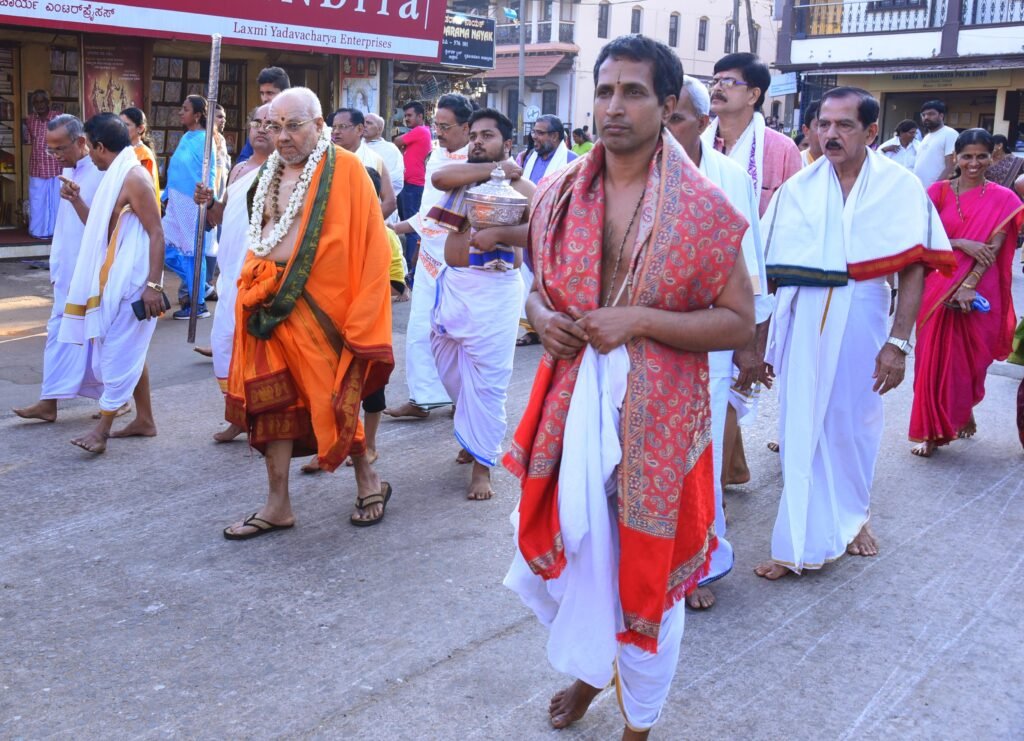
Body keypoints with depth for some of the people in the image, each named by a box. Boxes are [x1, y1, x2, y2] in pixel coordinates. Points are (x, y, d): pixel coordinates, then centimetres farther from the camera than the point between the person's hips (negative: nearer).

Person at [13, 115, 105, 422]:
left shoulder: (103, 173, -16)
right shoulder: (68, 170, 11)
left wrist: (77, 201, -32)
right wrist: (56, 265, 18)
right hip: (68, 271, 8)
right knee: (60, 331, 8)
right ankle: (49, 401, 12)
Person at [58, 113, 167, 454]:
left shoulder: (134, 177, -15)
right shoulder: (116, 177, 14)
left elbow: (156, 233, -20)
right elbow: (101, 227, 23)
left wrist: (154, 284, -25)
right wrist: (76, 201, 12)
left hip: (132, 279, -10)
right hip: (115, 278, 10)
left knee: (118, 351, -6)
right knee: (127, 351, 14)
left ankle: (102, 428, -2)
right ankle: (144, 420, 21)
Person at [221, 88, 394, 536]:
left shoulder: (345, 169, -7)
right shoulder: (271, 174, 12)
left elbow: (370, 245, -11)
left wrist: (359, 316, -14)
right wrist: (252, 286, 9)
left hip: (319, 305, -6)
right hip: (268, 301, 6)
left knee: (332, 397, 3)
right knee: (272, 399, 6)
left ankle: (368, 480, 27)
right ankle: (278, 505, 15)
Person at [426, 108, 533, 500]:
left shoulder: (521, 187, -2)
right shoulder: (464, 177, 13)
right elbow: (440, 177, -11)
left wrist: (497, 234, -28)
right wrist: (495, 169, -12)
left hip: (494, 289, -6)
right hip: (452, 284, 6)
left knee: (486, 380, -4)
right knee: (450, 369, 15)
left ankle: (482, 464, 4)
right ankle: (476, 434, 36)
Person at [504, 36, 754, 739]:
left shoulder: (702, 206, -11)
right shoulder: (560, 194, 3)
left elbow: (739, 322, -10)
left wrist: (638, 320, -20)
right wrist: (543, 316, -7)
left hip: (656, 413, -4)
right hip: (571, 402, 4)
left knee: (647, 566, 10)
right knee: (569, 543, 15)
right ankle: (591, 666, 47)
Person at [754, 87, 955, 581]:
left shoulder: (899, 186, -3)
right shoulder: (798, 187, 2)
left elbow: (914, 269, -6)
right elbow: (767, 266, 3)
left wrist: (898, 340, -13)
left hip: (863, 317, -1)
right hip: (804, 319, 1)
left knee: (854, 423, 12)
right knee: (801, 425, 4)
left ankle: (852, 516, 37)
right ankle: (800, 543, 15)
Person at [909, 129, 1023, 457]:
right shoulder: (938, 191, 2)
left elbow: (994, 248, -9)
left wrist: (968, 287, -20)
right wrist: (962, 243, -17)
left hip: (979, 294, -1)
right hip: (938, 289, 1)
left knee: (968, 359, 8)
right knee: (934, 359, 1)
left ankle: (962, 414, 32)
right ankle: (932, 431, 9)